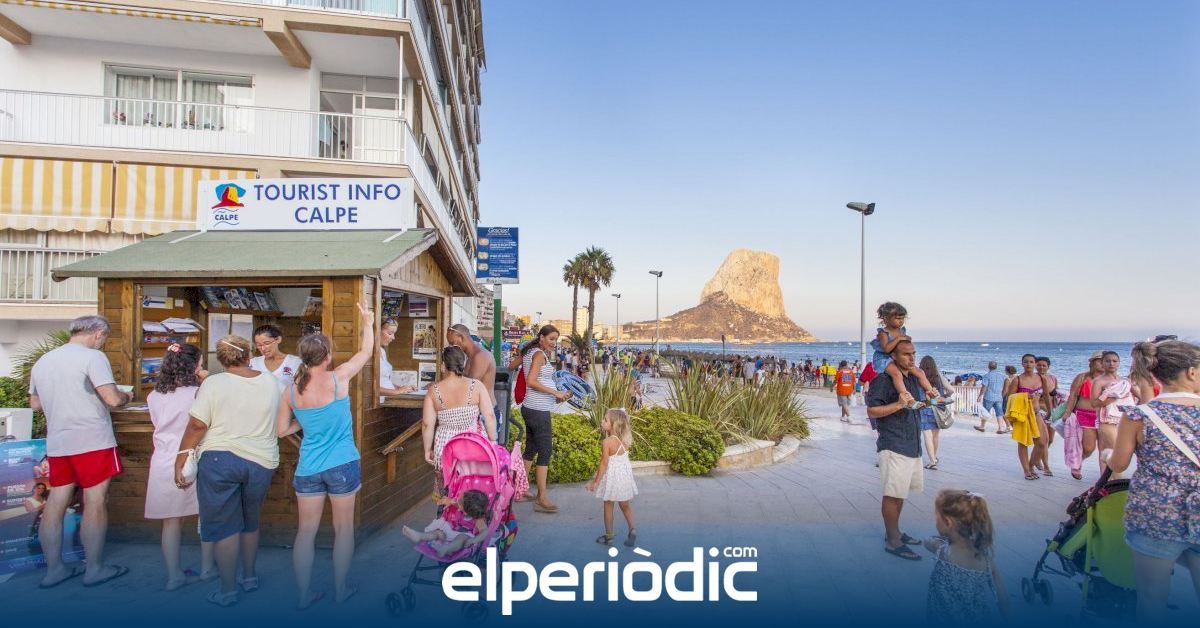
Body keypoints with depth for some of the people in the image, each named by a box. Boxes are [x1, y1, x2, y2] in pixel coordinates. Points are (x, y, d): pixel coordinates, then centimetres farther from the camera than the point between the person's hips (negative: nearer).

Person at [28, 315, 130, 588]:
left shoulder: (43, 360, 11)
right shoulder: (93, 357, -12)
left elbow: (35, 404, 21)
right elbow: (113, 399, -19)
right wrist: (126, 396, 1)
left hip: (57, 443, 7)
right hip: (92, 442, -7)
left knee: (55, 504, 11)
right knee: (95, 505, 1)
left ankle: (54, 569, 19)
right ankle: (95, 569, 9)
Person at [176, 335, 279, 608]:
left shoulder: (213, 383, -7)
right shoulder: (271, 383, 3)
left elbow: (197, 425, -10)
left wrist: (180, 460, -2)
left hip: (220, 459, -3)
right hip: (262, 462, 3)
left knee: (224, 526, 7)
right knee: (250, 522, 21)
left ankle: (228, 590, 14)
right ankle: (250, 577, 32)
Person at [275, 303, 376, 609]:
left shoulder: (291, 391, -1)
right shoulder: (338, 378, -12)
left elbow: (281, 431, 4)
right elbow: (366, 352, 2)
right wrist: (368, 322, 14)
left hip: (307, 469, 3)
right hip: (343, 465, -3)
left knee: (306, 530, 14)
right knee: (343, 528, 12)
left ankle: (304, 595, 22)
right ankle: (340, 589, 23)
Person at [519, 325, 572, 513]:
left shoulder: (530, 352, 14)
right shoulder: (539, 354, -13)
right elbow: (531, 381, -22)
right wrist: (555, 392, -18)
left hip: (530, 408, 10)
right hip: (539, 411, -10)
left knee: (531, 450, 17)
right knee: (545, 452, -5)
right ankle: (542, 498, -2)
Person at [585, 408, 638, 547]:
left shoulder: (606, 442, -21)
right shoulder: (624, 440, -2)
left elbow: (604, 463, -20)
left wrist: (596, 482, -12)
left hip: (612, 476, -5)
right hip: (625, 475, 5)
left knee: (608, 506, 12)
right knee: (625, 505, 20)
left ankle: (609, 536, 21)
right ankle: (632, 528, 3)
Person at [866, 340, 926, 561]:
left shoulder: (913, 379, 13)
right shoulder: (884, 380, -14)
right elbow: (872, 411, -18)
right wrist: (899, 404, -26)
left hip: (913, 446, 9)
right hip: (894, 446, -9)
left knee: (900, 493, 17)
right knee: (892, 494, -3)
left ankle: (895, 532, 30)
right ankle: (892, 541, 7)